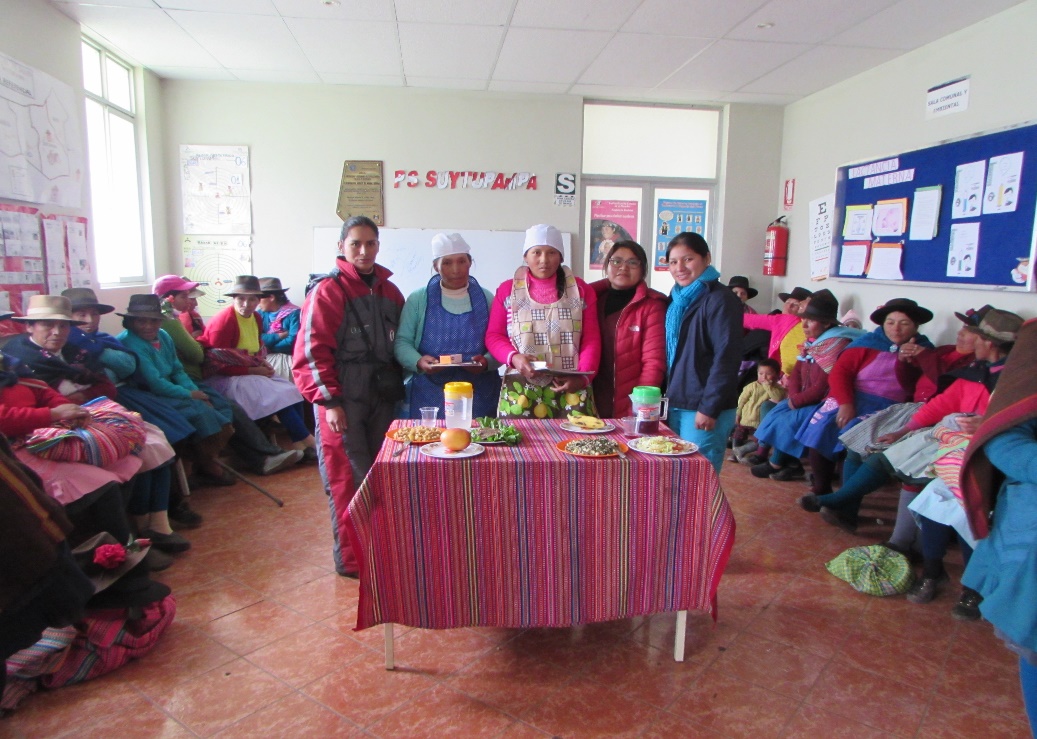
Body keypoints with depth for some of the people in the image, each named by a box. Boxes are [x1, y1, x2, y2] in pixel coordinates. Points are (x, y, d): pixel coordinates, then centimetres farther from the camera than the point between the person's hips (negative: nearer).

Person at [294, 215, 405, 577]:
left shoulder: (389, 291, 13)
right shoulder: (328, 290, -6)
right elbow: (311, 350, -10)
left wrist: (397, 386, 10)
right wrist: (329, 402, -14)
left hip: (382, 396, 6)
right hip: (342, 398, -6)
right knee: (348, 478, -2)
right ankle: (351, 559, 12)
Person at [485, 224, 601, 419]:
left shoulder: (580, 290, 11)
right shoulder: (507, 290, 10)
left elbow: (591, 339, 5)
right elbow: (493, 335, 9)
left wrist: (582, 376, -10)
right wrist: (513, 357, -10)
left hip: (571, 388, 1)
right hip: (521, 388, 0)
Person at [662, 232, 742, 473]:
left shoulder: (720, 300, -11)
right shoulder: (677, 300, 14)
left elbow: (727, 358, -16)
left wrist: (709, 408, -18)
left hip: (703, 410, -8)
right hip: (675, 406, 8)